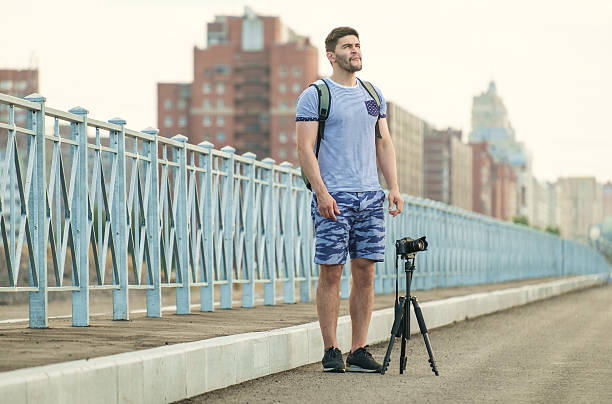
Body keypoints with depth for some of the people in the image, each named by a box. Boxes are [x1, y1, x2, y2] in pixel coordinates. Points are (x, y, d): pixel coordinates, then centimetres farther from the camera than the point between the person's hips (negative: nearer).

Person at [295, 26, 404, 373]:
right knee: (331, 273, -4)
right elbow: (306, 148, -7)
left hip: (370, 196, 5)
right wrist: (322, 192, -16)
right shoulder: (315, 96, -1)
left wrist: (394, 187, 7)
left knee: (365, 272, 3)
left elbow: (384, 144, 18)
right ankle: (331, 351, 2)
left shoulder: (374, 95, 16)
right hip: (333, 197, -5)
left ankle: (359, 351, 7)